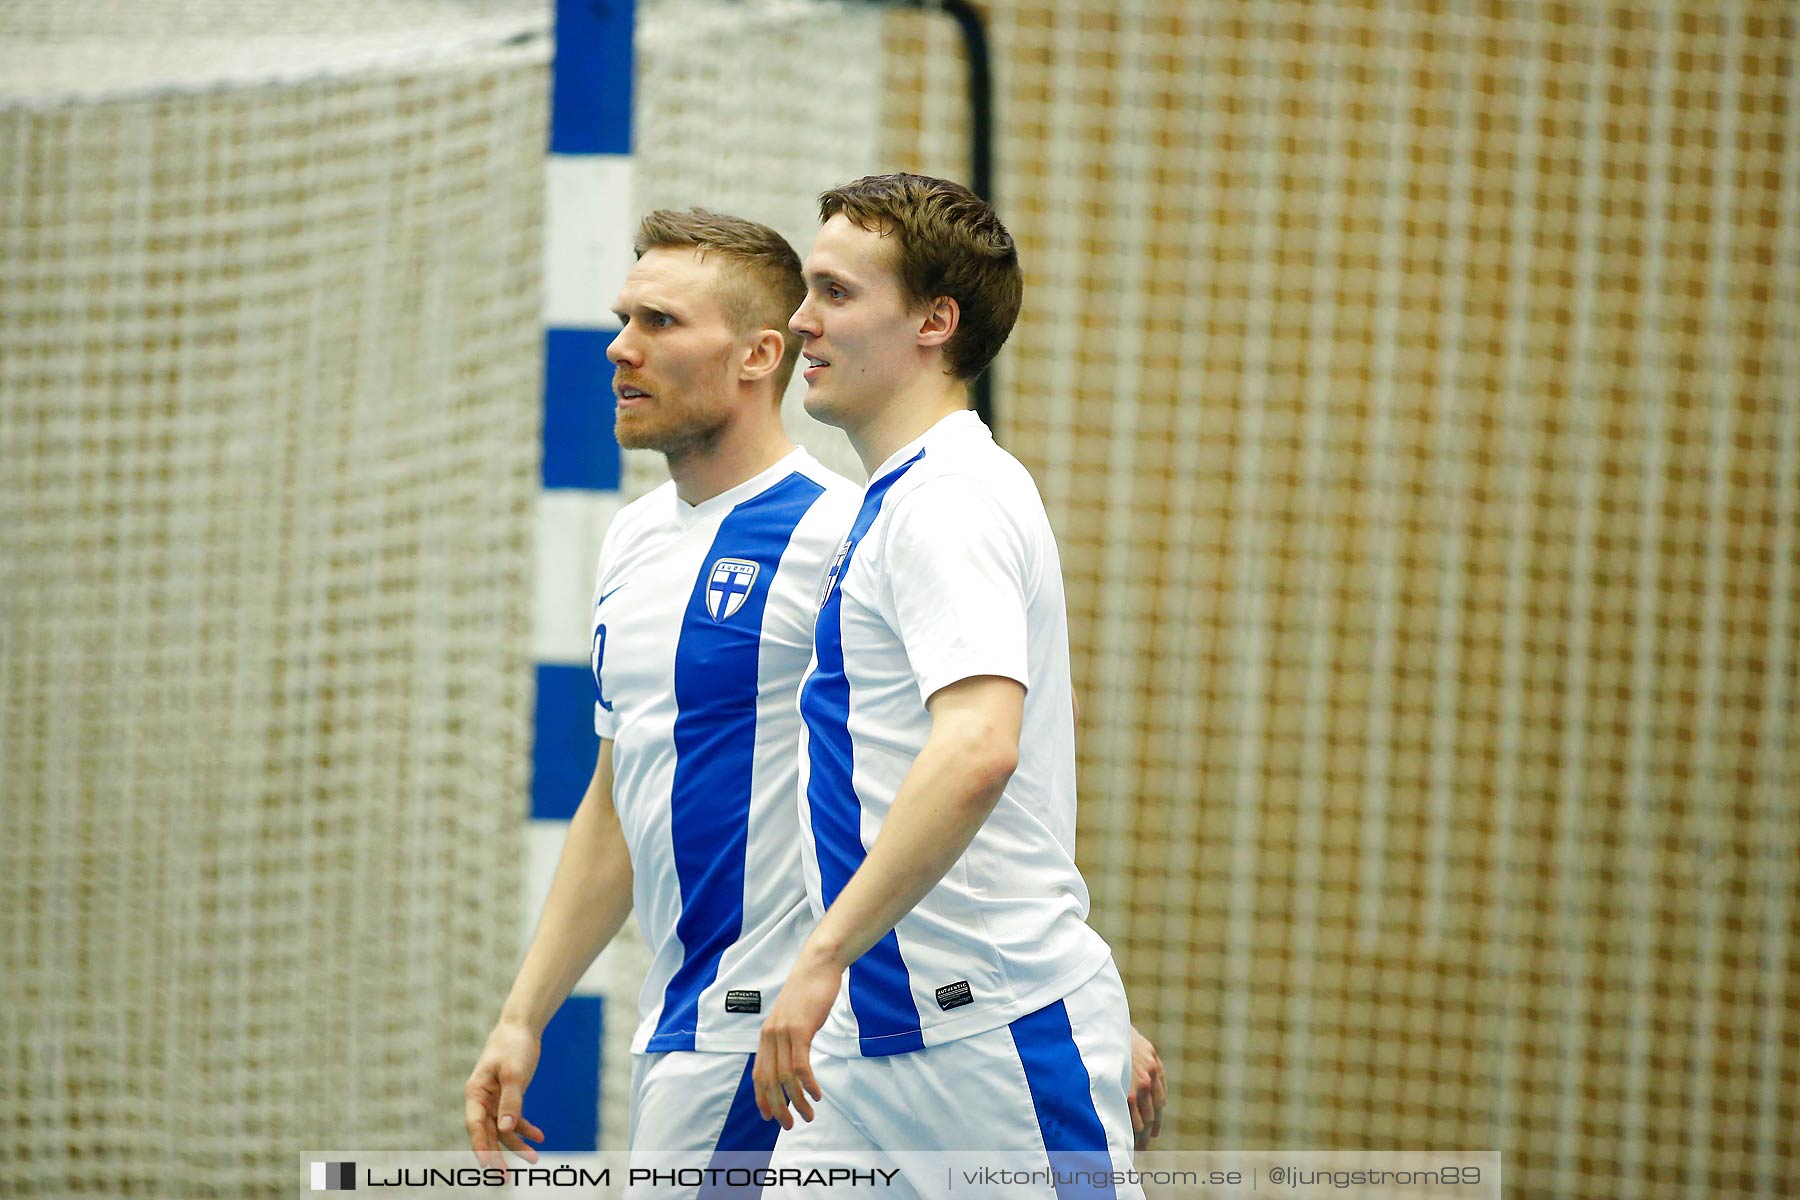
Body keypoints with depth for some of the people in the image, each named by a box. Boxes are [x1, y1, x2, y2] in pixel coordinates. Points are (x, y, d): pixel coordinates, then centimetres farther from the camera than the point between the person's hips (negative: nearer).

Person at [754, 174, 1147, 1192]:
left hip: (994, 1033, -9)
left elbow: (980, 749, -30)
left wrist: (823, 957, -31)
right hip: (872, 1034, 9)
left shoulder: (952, 500, -14)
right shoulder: (899, 500, 17)